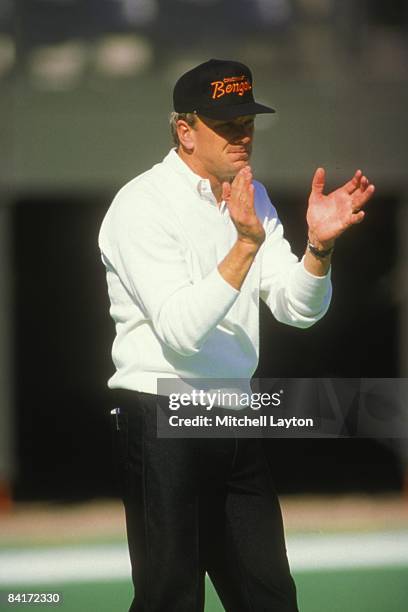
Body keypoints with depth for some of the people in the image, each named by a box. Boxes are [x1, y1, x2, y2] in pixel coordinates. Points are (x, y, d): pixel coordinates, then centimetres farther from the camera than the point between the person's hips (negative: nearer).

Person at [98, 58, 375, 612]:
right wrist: (246, 243, -29)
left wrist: (320, 245, -14)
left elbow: (298, 308, 5)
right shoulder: (142, 206, -12)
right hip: (161, 420, -7)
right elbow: (181, 329, -23)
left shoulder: (249, 198, 12)